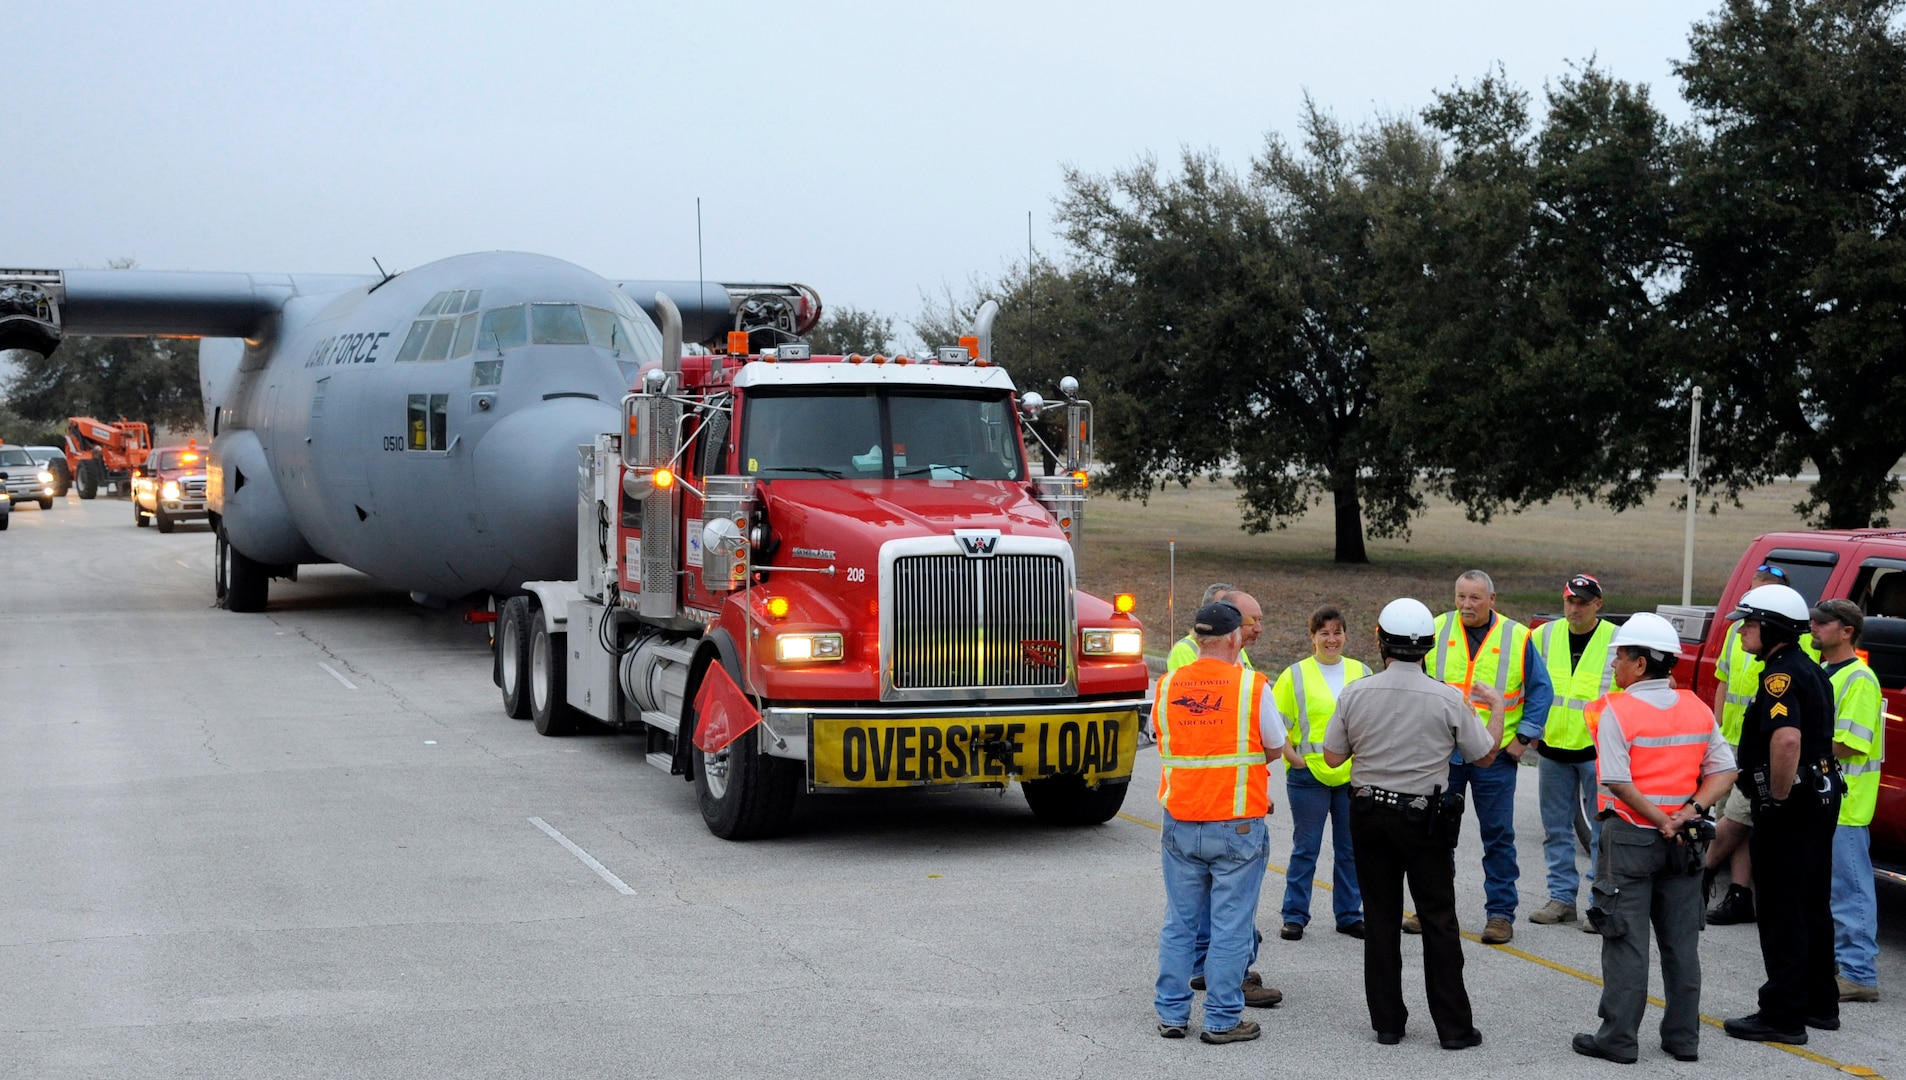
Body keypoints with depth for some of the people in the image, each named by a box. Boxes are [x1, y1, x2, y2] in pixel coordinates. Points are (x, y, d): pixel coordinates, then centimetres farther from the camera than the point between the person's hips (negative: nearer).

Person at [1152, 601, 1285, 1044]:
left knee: (1179, 923, 13)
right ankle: (1221, 1020, 7)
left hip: (1180, 823, 4)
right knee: (1231, 926, 4)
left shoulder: (1166, 686, 1)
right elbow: (1274, 749, 1)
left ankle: (1171, 1014, 18)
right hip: (1238, 824, -4)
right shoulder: (1252, 686, -10)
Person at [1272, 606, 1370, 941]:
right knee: (1305, 848, 2)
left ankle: (1349, 915, 20)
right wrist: (1292, 756, -10)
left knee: (1351, 849, 9)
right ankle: (1294, 916, 10)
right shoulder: (1296, 674, -2)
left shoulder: (1361, 672, 10)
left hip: (1353, 776, 3)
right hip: (1308, 775, -3)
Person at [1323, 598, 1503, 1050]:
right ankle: (1453, 1026, 7)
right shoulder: (1447, 699, -11)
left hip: (1369, 814, 2)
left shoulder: (1355, 694, -6)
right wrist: (1497, 707, 15)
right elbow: (1485, 756, 1)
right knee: (1438, 921, 5)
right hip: (1424, 819, -2)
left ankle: (1387, 1021, 13)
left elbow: (1333, 757, 2)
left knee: (1380, 919, 9)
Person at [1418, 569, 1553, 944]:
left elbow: (1541, 690, 5)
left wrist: (1523, 737, -2)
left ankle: (1501, 912, 10)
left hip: (1495, 757, -2)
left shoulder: (1516, 638, -1)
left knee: (1498, 836, 2)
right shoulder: (1435, 631, 3)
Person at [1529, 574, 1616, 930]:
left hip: (1598, 751, -4)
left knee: (1602, 830, -1)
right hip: (1552, 748, 4)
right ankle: (1562, 897, 18)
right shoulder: (1544, 636, 7)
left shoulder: (1616, 641, -3)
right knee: (1556, 828, 9)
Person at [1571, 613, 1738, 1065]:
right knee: (1681, 941, 11)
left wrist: (1661, 822, -12)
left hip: (1631, 837, -5)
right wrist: (1691, 810, -7)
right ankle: (1683, 1038, 17)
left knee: (1626, 942, 0)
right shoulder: (1697, 709, 6)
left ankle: (1619, 1038, 3)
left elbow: (1618, 782, -19)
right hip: (1683, 842, 5)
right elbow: (1724, 770, 3)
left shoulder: (1617, 711, -12)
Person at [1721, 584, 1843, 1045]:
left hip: (1790, 806, -10)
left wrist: (1778, 796, -24)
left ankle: (1783, 1015, -2)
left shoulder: (1781, 675, -19)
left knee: (1782, 913, -5)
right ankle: (1820, 1003, 28)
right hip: (1821, 796, 10)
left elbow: (1786, 738, -35)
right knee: (1813, 906, 18)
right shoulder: (1811, 671, 15)